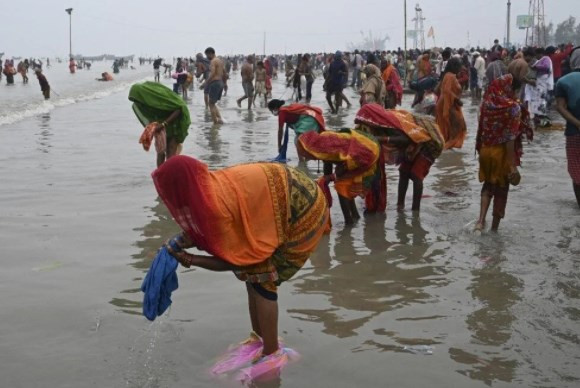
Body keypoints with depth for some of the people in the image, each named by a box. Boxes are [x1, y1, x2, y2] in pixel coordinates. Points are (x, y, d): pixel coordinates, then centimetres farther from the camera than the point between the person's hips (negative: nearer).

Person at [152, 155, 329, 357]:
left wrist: (188, 259, -10)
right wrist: (181, 241, -6)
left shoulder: (216, 206, -29)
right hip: (294, 197, 9)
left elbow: (233, 260, -16)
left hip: (303, 213, -9)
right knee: (252, 272, 12)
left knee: (261, 278, -5)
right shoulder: (211, 184, -5)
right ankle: (258, 340, 26)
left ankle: (271, 355, 6)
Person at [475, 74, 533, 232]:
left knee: (488, 184, 22)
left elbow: (482, 128, 6)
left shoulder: (487, 102, -2)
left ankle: (481, 220, 7)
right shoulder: (513, 107, -17)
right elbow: (510, 138, -20)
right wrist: (512, 164, -17)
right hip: (502, 153, -5)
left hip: (486, 150, 5)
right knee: (501, 189, 11)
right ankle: (494, 228, 21)